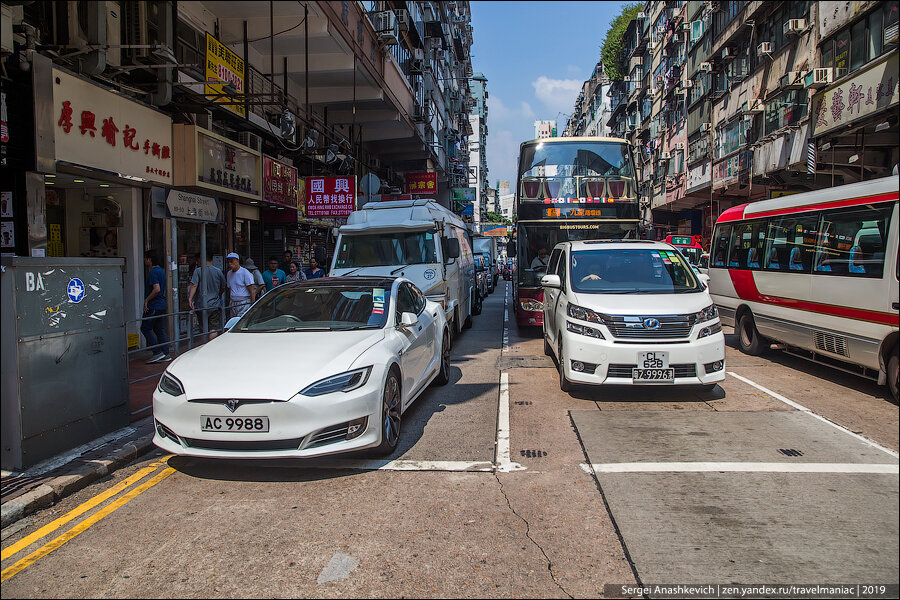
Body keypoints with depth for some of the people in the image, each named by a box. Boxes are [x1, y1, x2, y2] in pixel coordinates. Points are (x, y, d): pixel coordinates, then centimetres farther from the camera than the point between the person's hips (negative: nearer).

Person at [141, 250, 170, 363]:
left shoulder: (153, 272, -15)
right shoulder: (161, 271, 16)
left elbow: (156, 289, -25)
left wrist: (146, 300, -16)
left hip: (153, 306, -9)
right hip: (161, 305, 9)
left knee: (145, 328, -2)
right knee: (160, 329, 11)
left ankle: (158, 352, -6)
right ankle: (165, 354, 10)